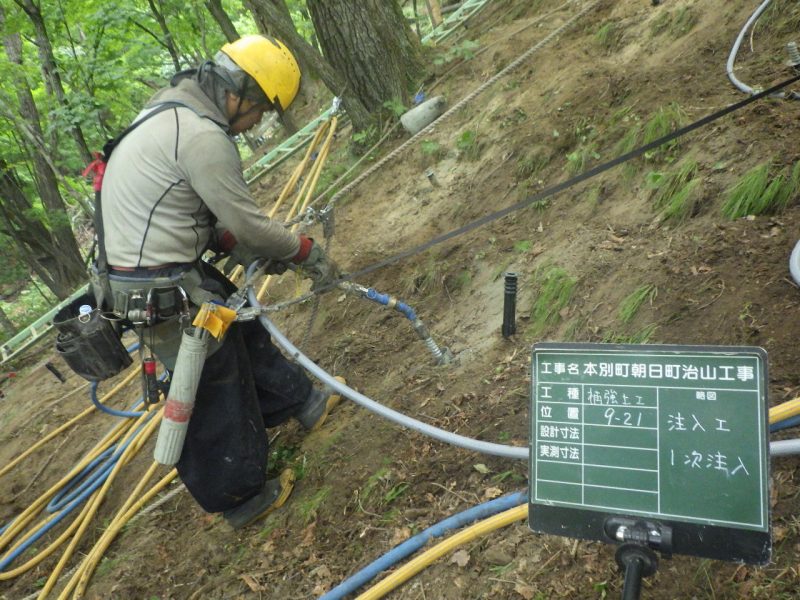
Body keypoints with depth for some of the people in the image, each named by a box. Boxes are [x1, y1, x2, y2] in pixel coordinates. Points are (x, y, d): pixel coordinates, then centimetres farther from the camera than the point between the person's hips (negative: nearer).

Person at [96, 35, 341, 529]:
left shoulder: (171, 110, 10)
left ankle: (300, 404, 44)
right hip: (163, 290, -10)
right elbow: (249, 224, -18)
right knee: (214, 393, 5)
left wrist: (250, 249, 9)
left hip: (171, 268, 10)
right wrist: (308, 252, -2)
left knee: (244, 331, 23)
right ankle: (239, 497, 24)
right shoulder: (203, 136, -23)